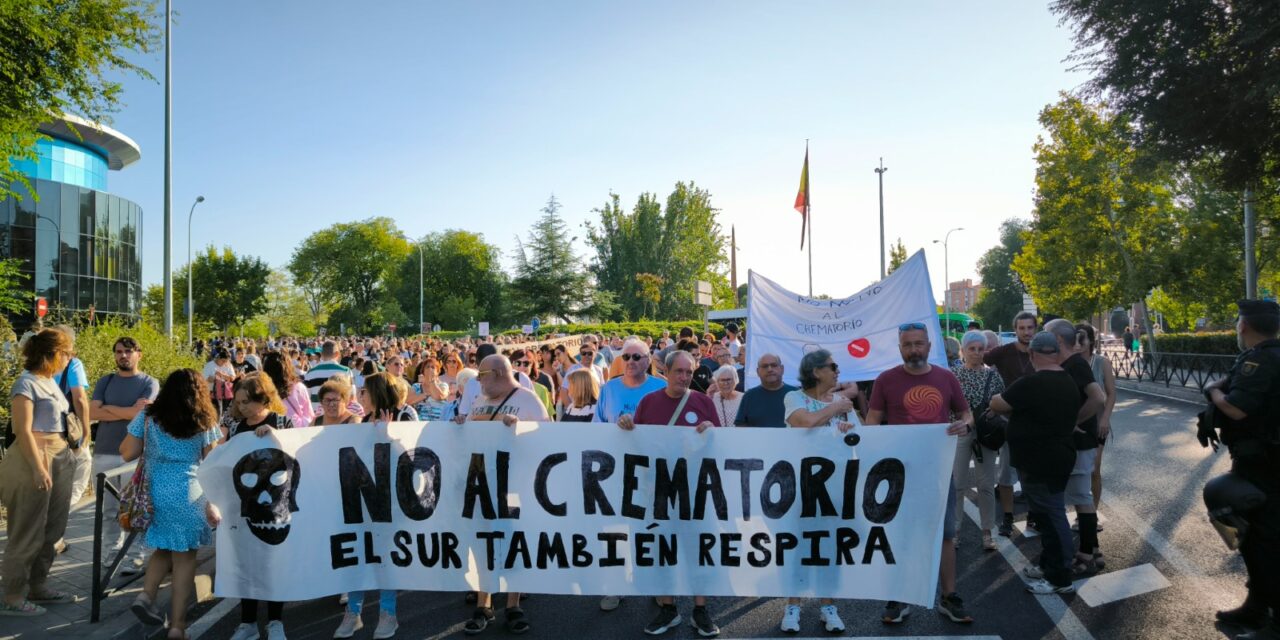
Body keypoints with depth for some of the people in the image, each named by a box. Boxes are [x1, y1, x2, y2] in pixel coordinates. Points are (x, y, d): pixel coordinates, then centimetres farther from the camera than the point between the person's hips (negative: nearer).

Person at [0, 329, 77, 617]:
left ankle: (38, 587, 26)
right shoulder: (27, 383, -12)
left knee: (51, 529, 15)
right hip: (35, 459, -9)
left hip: (60, 459, 9)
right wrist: (38, 468, -20)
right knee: (28, 532, -1)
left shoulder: (50, 381, 12)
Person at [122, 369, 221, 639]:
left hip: (153, 494, 3)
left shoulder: (147, 417, 1)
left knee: (164, 548, 24)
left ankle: (146, 595, 6)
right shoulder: (204, 423, -2)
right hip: (189, 496, -2)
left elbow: (127, 454, 4)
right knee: (184, 556, 4)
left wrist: (138, 420, 17)